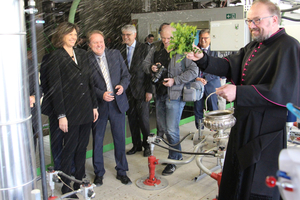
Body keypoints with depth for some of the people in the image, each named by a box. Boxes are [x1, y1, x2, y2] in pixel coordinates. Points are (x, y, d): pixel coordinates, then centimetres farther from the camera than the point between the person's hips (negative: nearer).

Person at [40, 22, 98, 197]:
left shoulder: (82, 54, 11)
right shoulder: (55, 58, -7)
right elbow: (56, 88, -10)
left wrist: (94, 105, 10)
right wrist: (61, 115, -13)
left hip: (86, 110, 5)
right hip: (70, 112, -5)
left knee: (82, 148, 13)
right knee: (70, 149, 4)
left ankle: (80, 182, 27)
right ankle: (66, 186, 20)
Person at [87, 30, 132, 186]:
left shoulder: (115, 54, 4)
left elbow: (126, 74, 8)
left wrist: (123, 85, -11)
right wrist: (101, 94, -18)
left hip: (117, 102, 2)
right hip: (98, 104, -2)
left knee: (120, 138, 10)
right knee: (97, 140, 10)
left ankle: (121, 171, 27)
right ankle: (98, 172, 29)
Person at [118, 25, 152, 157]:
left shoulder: (143, 49, -4)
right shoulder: (121, 50, 7)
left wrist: (149, 90, -10)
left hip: (141, 90, -4)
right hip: (127, 91, 4)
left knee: (143, 119, 0)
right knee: (132, 119, 11)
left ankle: (147, 145, 19)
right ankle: (136, 145, 25)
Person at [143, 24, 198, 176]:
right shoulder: (156, 48, 6)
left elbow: (194, 71, -15)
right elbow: (145, 64, 16)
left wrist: (175, 80, -19)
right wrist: (151, 68, -7)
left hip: (175, 95, -7)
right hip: (160, 93, 7)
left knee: (172, 130, -2)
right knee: (162, 125, 16)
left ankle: (173, 161, 17)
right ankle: (178, 154, 35)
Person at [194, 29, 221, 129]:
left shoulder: (215, 51, 2)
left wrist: (206, 79, -13)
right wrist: (196, 78, -10)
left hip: (211, 84, -2)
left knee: (213, 110, 3)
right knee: (198, 110, 6)